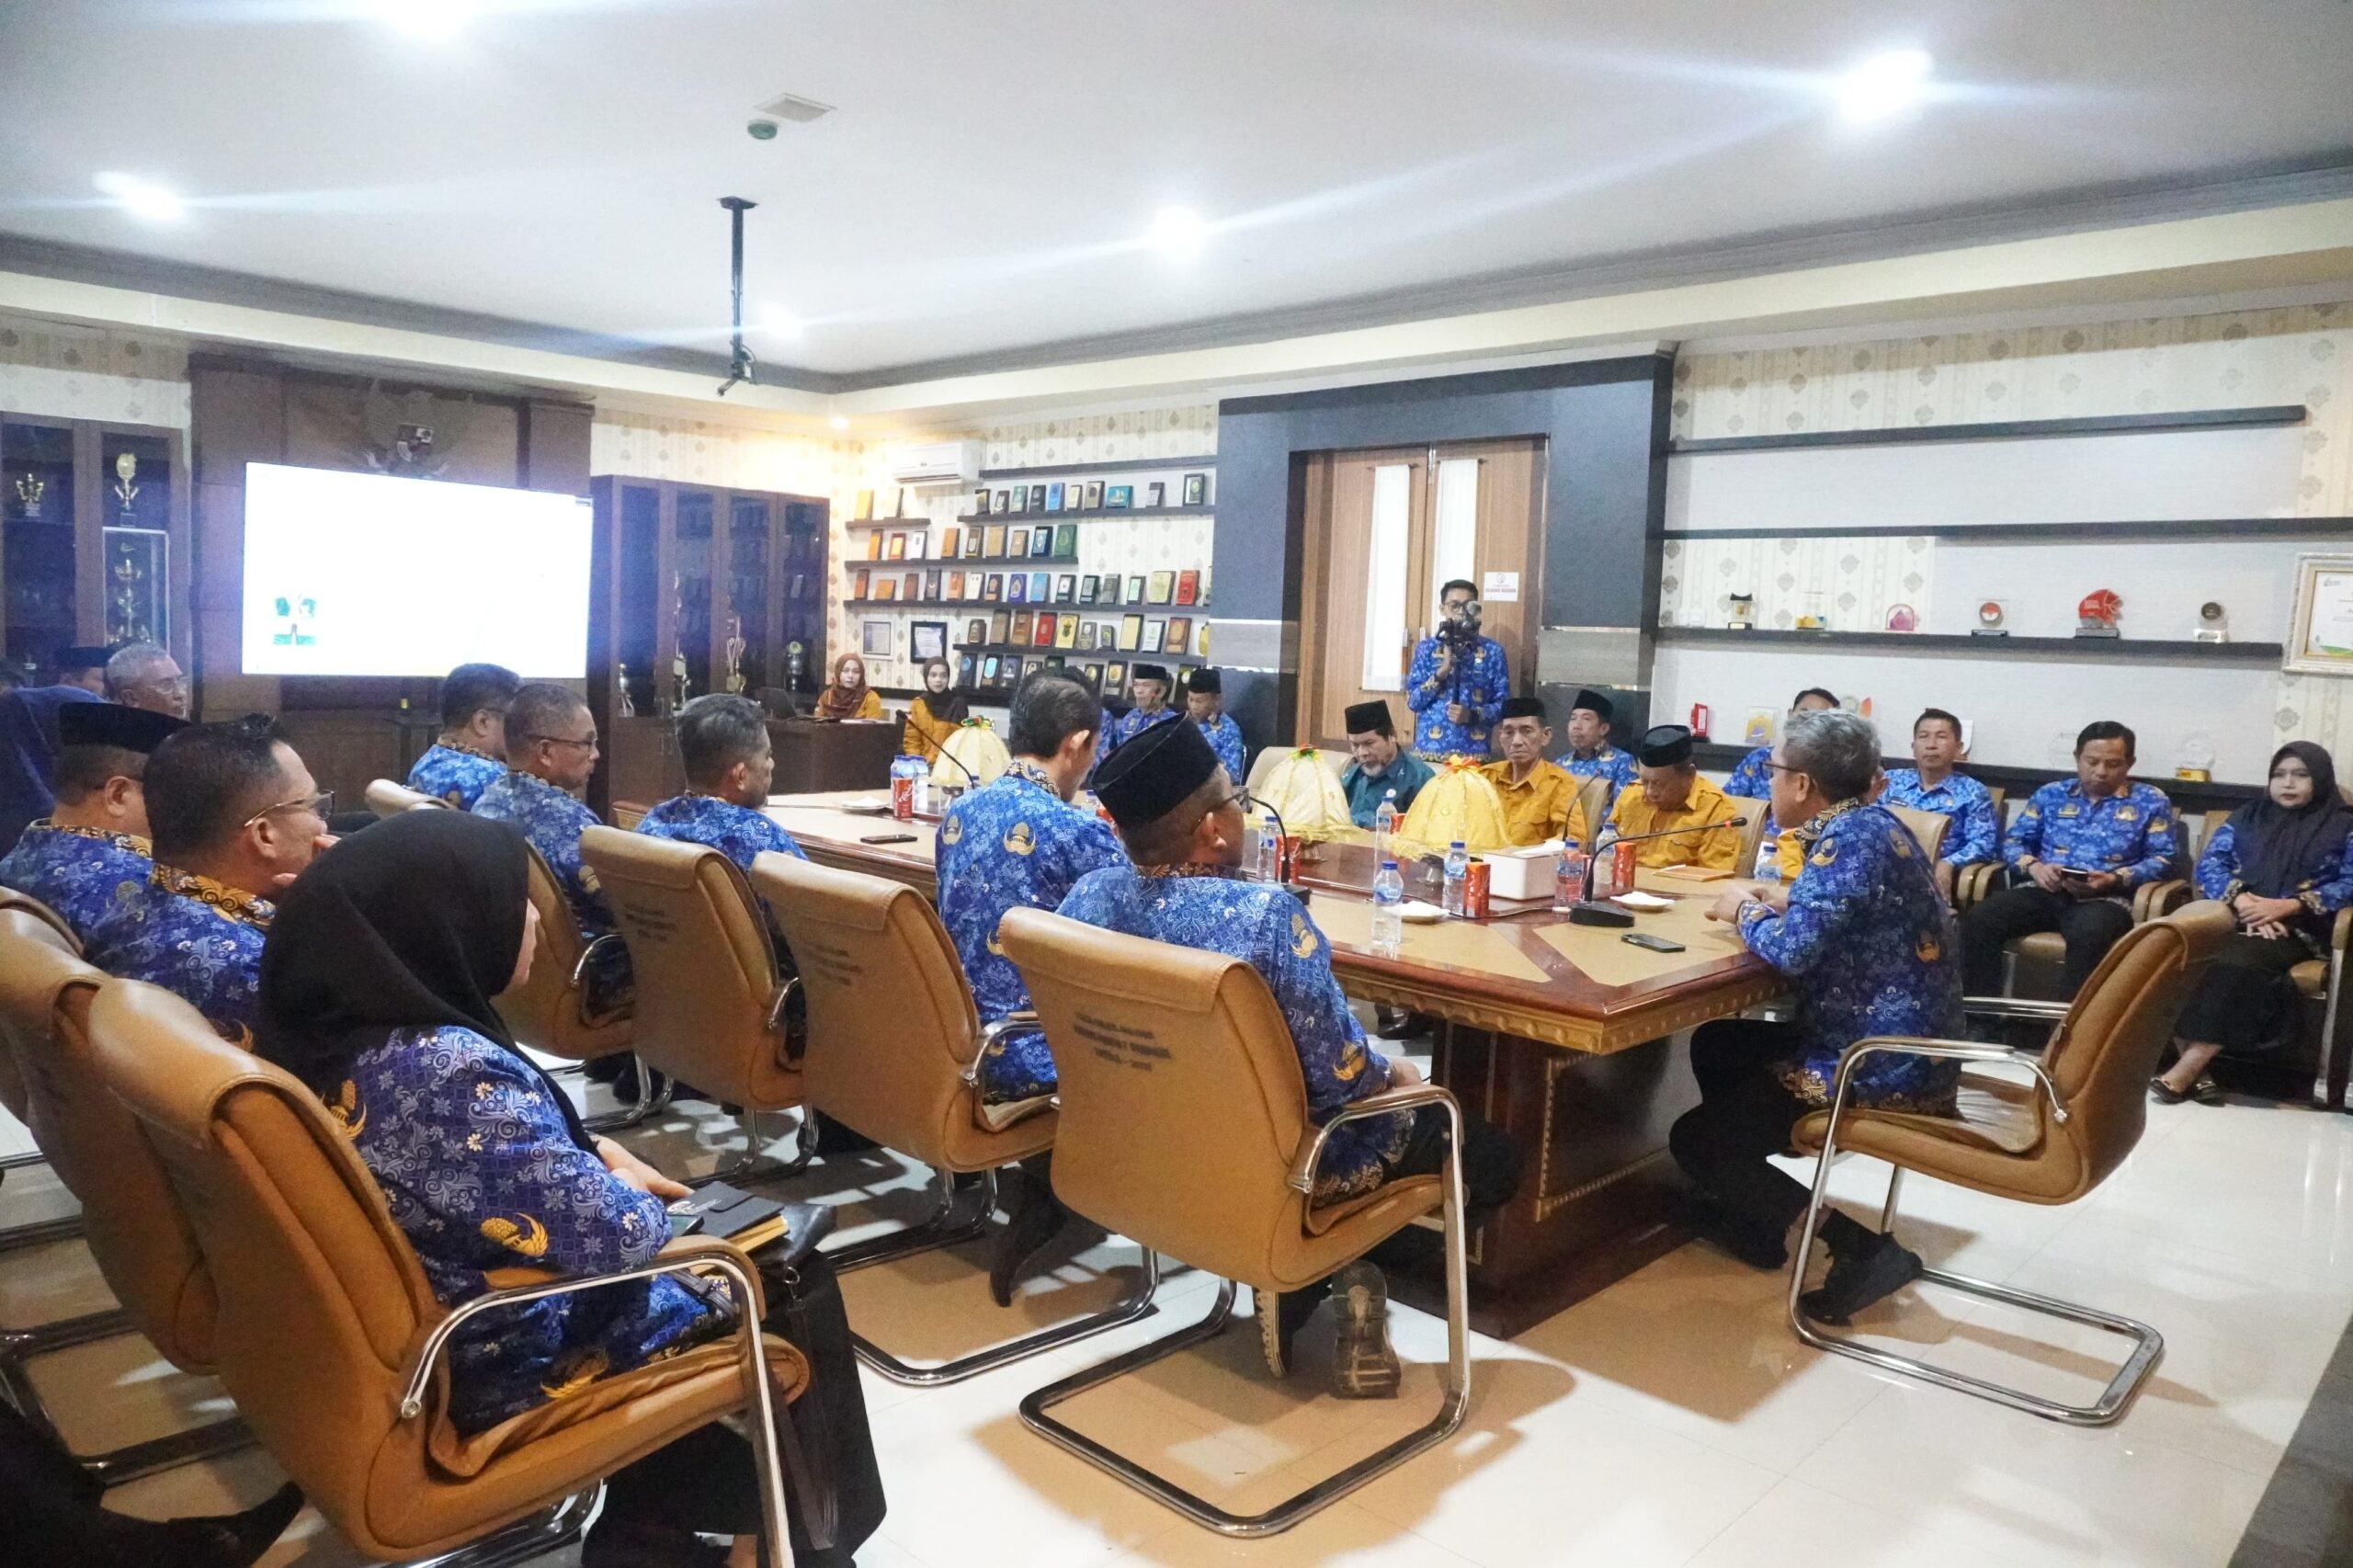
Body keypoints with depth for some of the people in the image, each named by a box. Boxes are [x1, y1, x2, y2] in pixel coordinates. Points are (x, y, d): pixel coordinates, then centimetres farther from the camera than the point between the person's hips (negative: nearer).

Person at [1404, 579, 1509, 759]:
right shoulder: (1426, 648, 6)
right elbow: (1413, 701, 1)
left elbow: (1503, 703, 2)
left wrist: (1472, 715, -15)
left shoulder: (1492, 651, 4)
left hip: (1474, 753, 0)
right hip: (1429, 750, 0)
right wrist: (1441, 671, -12)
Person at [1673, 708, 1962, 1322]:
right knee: (1716, 1045, 25)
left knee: (1694, 1140, -2)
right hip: (1898, 1045, 10)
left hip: (1881, 1068, -10)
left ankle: (1864, 1249, -4)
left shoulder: (1851, 837, -21)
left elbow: (1792, 949, -31)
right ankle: (1753, 1215, 29)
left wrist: (1745, 912, -10)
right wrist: (1783, 902, 5)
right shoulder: (1871, 824, 8)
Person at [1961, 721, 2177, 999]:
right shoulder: (2051, 794, 19)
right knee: (1978, 918, -26)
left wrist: (2115, 879, -13)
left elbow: (2161, 859, 5)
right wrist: (2034, 866, -6)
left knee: (2088, 934, -40)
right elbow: (2014, 842, 17)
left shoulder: (2151, 801, 12)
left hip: (2106, 898, -3)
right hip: (2044, 892, 3)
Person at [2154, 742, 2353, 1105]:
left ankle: (2189, 1066, -36)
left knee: (2238, 960, -38)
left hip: (2297, 928, -3)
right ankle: (2195, 1070, -34)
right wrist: (2241, 900, -10)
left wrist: (2288, 905, -14)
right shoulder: (2247, 815, 22)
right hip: (2232, 917, 3)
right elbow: (2209, 863, 11)